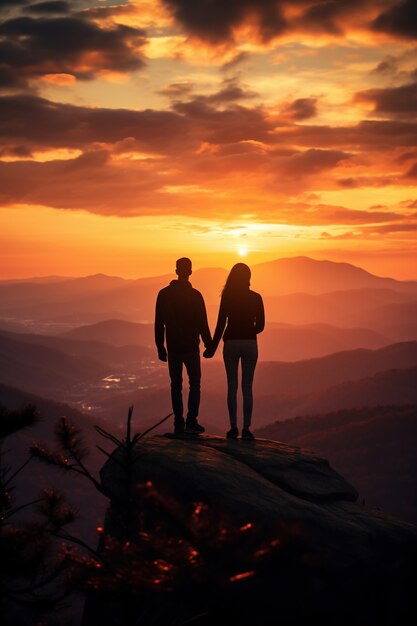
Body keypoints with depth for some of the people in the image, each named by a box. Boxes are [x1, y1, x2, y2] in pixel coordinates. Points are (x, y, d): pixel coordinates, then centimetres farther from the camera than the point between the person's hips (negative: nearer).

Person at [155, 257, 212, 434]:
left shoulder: (163, 294, 0)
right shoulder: (195, 295, -10)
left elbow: (159, 324, 3)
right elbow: (202, 323, -8)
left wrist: (160, 347, 10)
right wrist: (209, 344, 2)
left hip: (173, 347, 3)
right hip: (191, 347, -2)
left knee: (176, 385, 9)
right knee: (194, 383, 8)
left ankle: (178, 423, 6)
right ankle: (191, 420, -1)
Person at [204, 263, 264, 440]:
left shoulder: (227, 297, -4)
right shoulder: (256, 298, 0)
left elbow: (221, 324, -6)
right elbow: (260, 325, 2)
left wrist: (212, 348, 2)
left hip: (230, 343, 0)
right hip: (250, 344, 1)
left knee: (232, 386, 7)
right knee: (247, 387, 4)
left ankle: (233, 427, 5)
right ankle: (246, 429, -1)